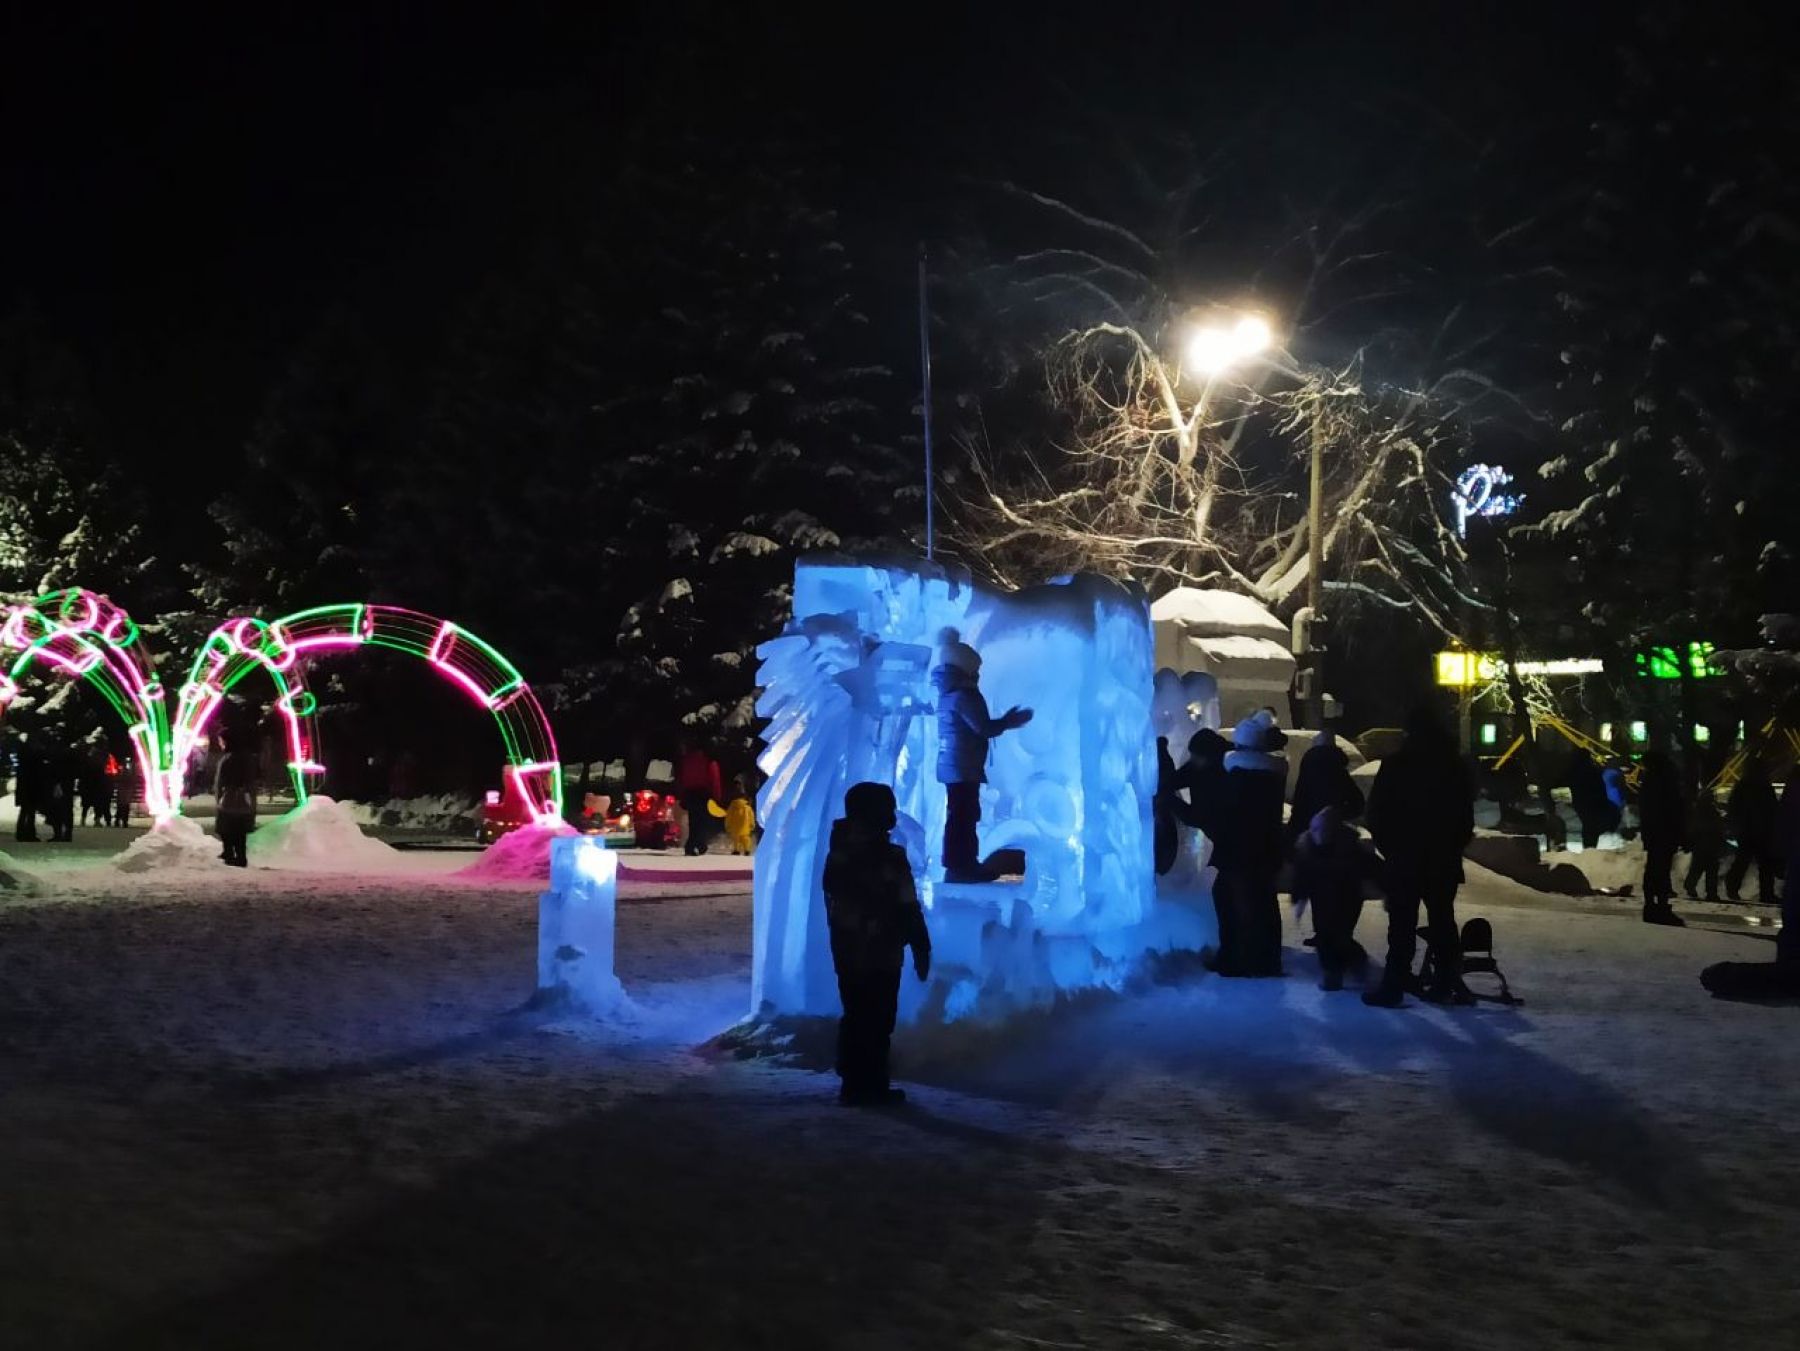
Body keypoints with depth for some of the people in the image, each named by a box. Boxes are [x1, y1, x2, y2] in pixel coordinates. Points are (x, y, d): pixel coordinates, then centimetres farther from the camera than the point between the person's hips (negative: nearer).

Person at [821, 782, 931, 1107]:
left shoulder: (838, 853, 7)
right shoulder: (888, 857, -15)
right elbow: (907, 910, -14)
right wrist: (921, 948, -6)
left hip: (847, 952, 7)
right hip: (881, 954, -7)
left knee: (855, 1019, 14)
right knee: (877, 1022, 1)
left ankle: (854, 1085, 19)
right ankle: (871, 1088, 3)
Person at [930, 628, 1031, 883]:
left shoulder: (950, 694, 16)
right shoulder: (962, 695, -16)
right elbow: (982, 728, -20)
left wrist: (1003, 722, 21)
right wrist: (1008, 722, -5)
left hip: (953, 765, 11)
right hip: (962, 766, -11)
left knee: (962, 816, 15)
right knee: (962, 817, -8)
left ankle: (965, 865, 21)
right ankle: (958, 867, -6)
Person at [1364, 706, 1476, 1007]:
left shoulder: (1395, 765, -8)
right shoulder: (1454, 767, 6)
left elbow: (1377, 812, -7)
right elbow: (1466, 813, 10)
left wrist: (1387, 845, 5)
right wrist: (1455, 845, 17)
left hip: (1405, 857, -4)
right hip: (1444, 859, 4)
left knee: (1402, 923, -5)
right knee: (1442, 918, 13)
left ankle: (1393, 985, -8)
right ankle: (1447, 983, 13)